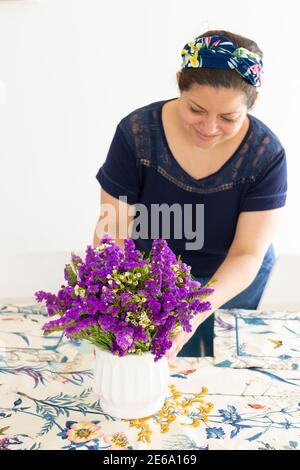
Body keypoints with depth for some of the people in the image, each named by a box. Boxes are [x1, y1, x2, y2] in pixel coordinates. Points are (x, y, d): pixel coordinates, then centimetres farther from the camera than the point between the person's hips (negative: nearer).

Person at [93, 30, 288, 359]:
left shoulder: (266, 154, -25)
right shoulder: (136, 132, -25)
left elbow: (247, 254, -25)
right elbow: (112, 230, -21)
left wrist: (197, 313, -43)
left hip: (234, 281, 1)